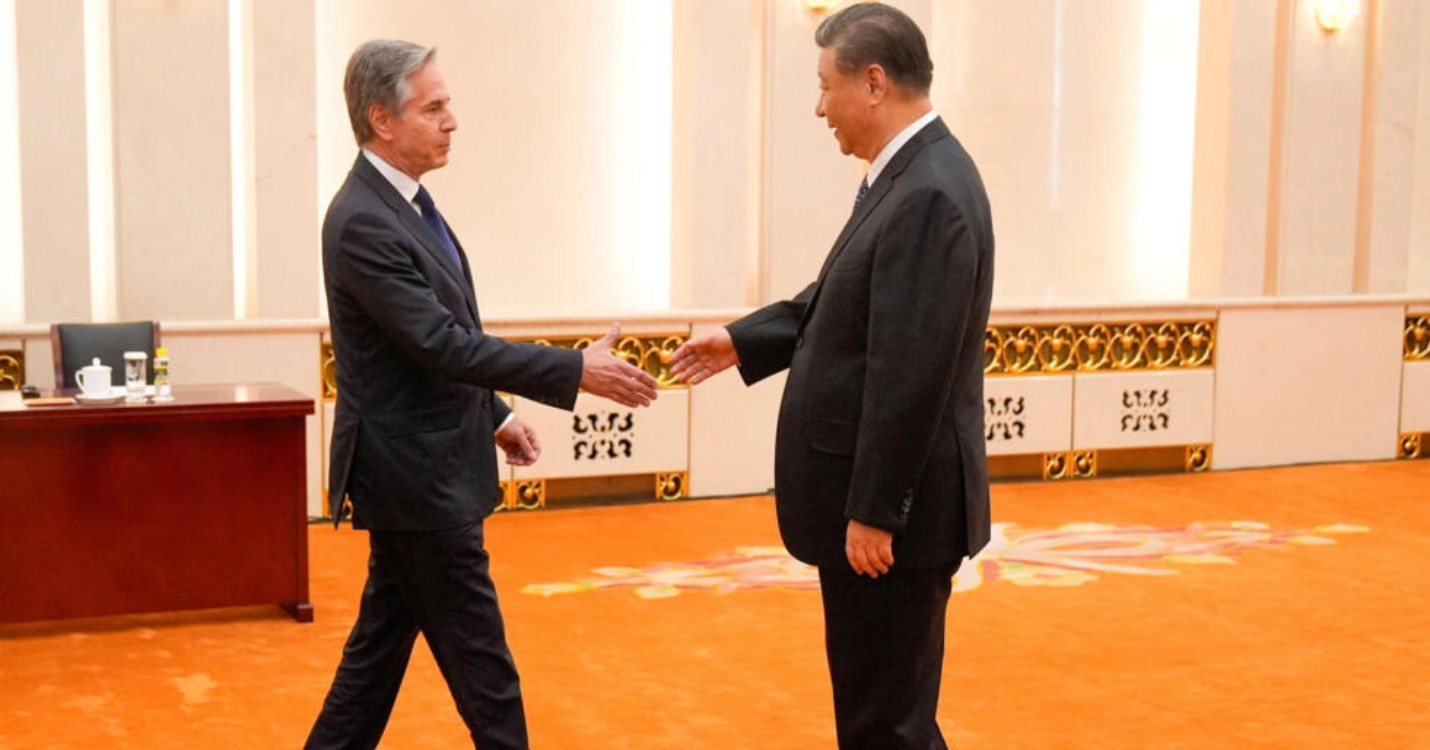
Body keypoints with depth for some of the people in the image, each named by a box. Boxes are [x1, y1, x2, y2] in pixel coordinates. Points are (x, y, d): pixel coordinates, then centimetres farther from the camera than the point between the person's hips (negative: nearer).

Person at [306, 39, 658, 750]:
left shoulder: (403, 203, 9)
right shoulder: (363, 223, -21)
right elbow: (441, 345, -25)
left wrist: (492, 414, 15)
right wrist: (575, 370, -25)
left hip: (418, 471, 9)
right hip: (416, 477, -9)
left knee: (383, 639, 17)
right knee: (481, 664, 0)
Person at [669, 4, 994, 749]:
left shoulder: (928, 194, -23)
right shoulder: (910, 177, 10)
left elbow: (911, 373, -25)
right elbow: (841, 302, 21)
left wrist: (873, 511, -22)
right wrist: (744, 339, 18)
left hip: (891, 509, -10)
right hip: (871, 499, 10)